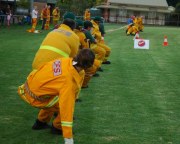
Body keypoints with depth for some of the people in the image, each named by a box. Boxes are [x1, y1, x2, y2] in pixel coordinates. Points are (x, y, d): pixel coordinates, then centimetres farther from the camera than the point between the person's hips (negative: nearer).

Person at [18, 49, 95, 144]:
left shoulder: (66, 61, -11)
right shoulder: (69, 81, -29)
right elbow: (67, 107, -30)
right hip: (34, 97, -8)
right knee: (67, 104, -6)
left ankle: (41, 122, 36)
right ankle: (57, 127, 15)